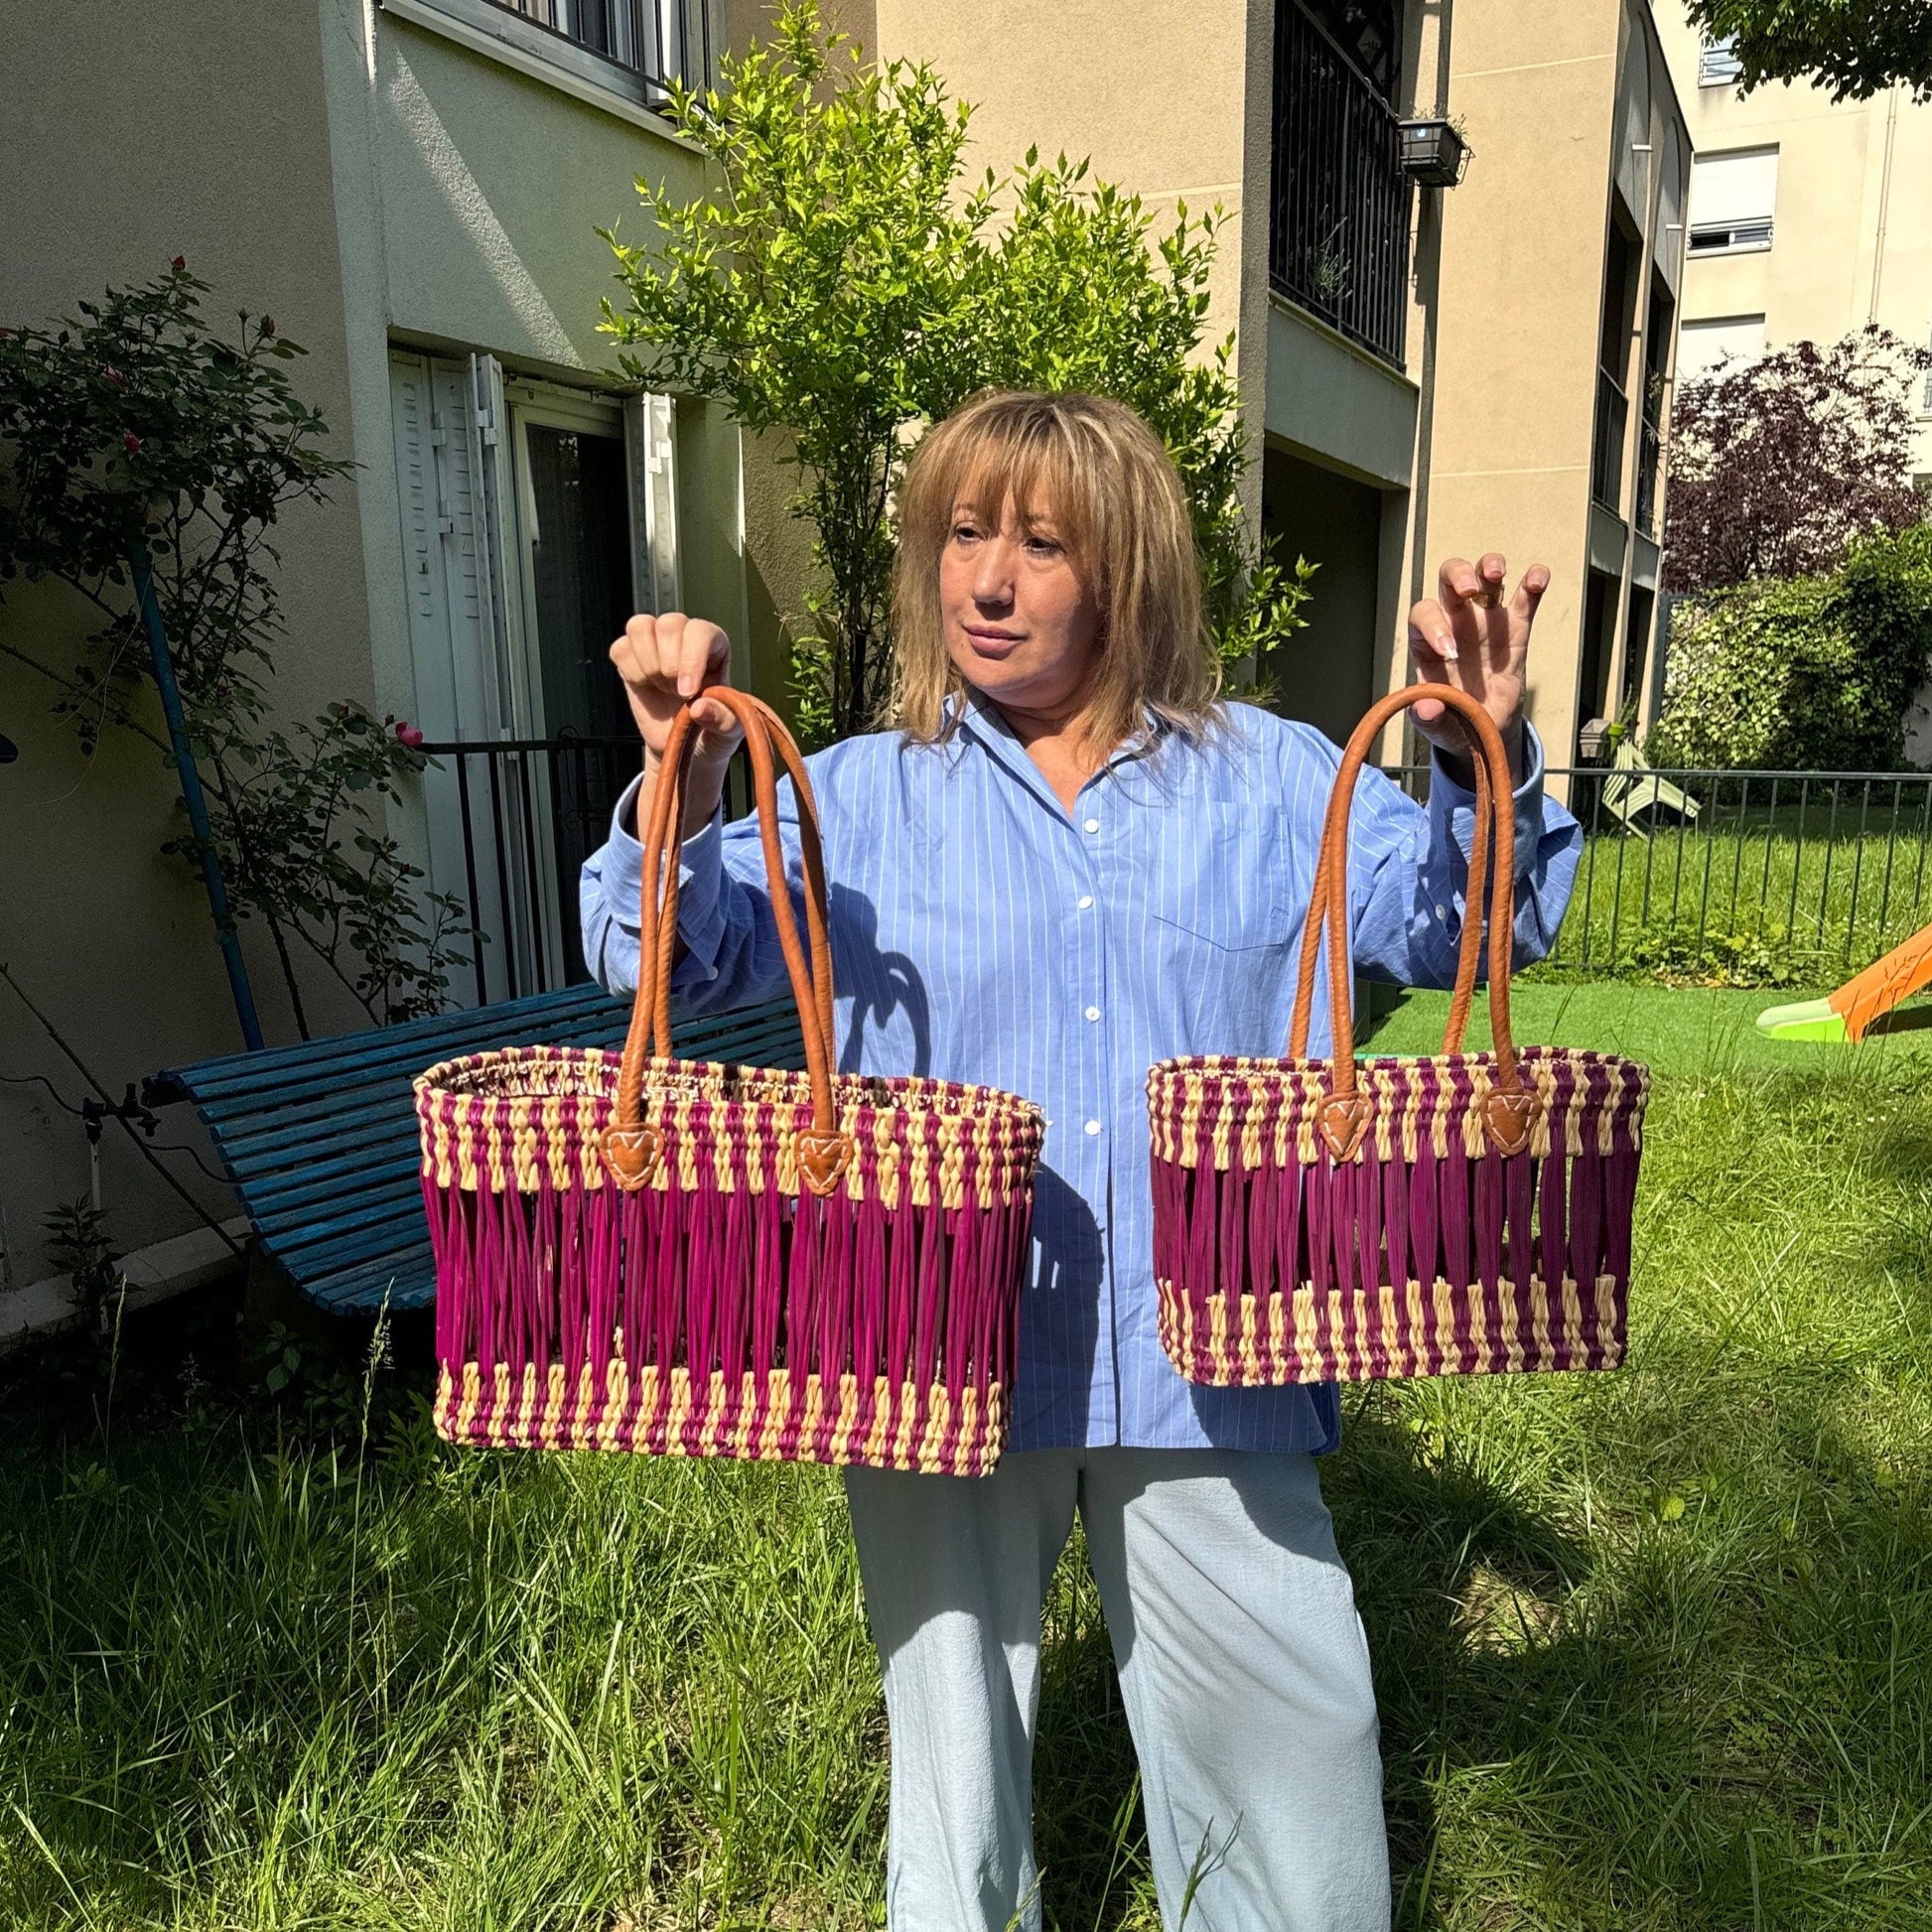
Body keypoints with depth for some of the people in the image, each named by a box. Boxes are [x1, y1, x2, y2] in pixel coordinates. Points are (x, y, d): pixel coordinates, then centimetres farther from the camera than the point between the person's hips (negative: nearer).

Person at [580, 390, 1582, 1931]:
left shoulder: (1272, 780, 4)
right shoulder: (865, 795, 1)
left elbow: (1460, 921, 3)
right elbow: (674, 960, -4)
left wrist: (1485, 759, -14)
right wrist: (682, 791, -22)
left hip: (1202, 1372, 1)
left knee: (1300, 1750, 14)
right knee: (956, 1760, 20)